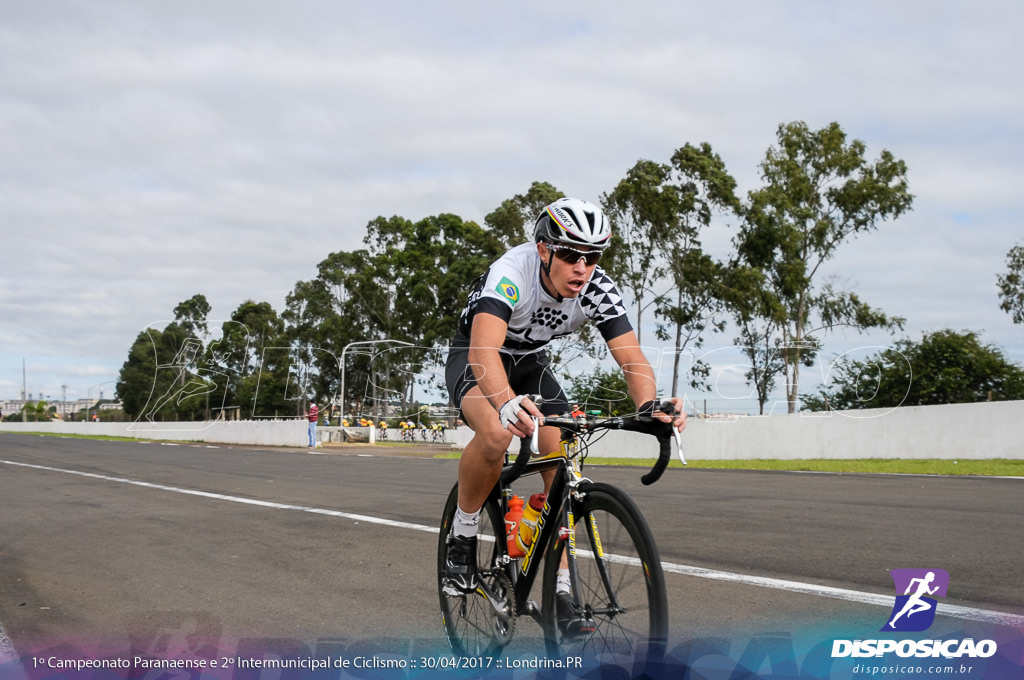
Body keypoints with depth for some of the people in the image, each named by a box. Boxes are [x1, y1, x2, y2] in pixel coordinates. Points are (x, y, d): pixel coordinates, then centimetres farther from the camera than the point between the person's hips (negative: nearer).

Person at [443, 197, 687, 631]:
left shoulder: (599, 290, -23)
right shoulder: (511, 273, -36)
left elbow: (631, 357, -29)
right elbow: (484, 348, -51)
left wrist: (649, 407, -51)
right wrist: (507, 404, -71)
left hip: (530, 361, 5)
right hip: (473, 359, -4)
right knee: (497, 433, -35)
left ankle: (562, 587, 1)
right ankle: (462, 535, -10)